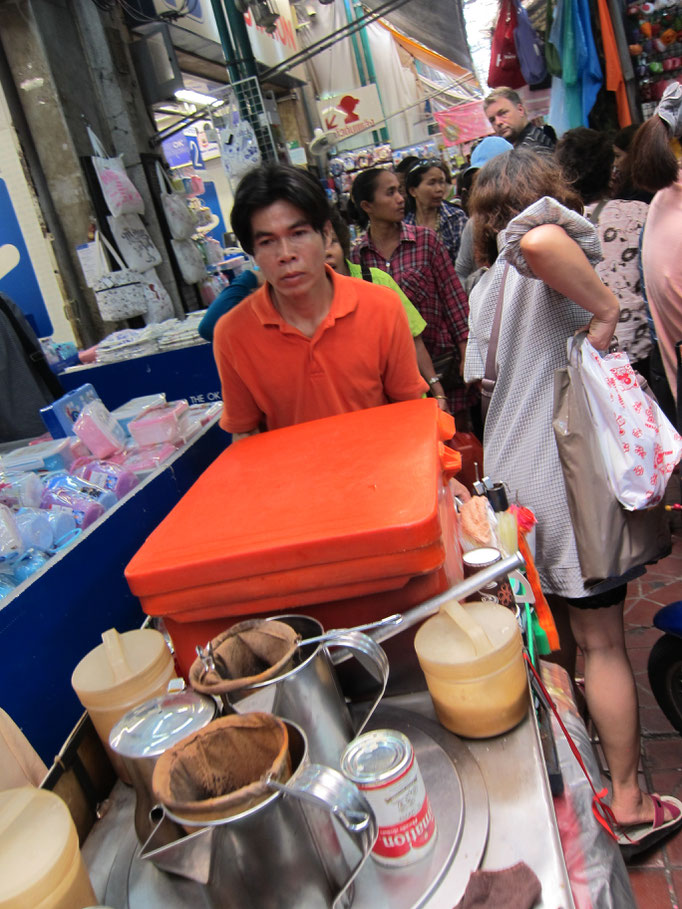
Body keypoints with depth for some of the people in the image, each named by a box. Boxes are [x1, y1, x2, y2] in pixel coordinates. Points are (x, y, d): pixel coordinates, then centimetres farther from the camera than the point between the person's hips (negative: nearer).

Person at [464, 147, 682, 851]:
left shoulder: (487, 285, 13)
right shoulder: (557, 252, -10)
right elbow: (538, 236, -35)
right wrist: (605, 307, -23)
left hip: (511, 476, 7)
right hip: (567, 473, -7)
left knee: (554, 630, 22)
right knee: (602, 642, 5)